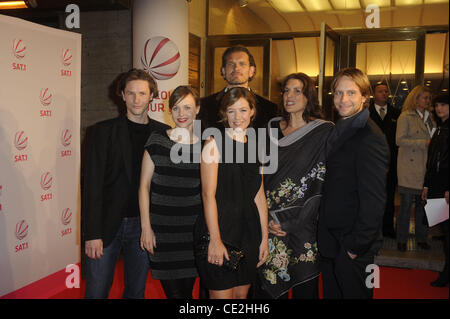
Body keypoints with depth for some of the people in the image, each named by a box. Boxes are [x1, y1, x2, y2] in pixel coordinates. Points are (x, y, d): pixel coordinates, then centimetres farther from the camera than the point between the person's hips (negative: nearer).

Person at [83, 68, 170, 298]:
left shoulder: (163, 133, 4)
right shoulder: (104, 131, -1)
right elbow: (93, 183, -5)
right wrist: (92, 233, -12)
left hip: (144, 225, 2)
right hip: (107, 225, -1)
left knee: (137, 291, 13)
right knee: (96, 291, 4)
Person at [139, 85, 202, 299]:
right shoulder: (157, 141, -2)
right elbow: (144, 185, 0)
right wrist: (146, 227, -4)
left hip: (193, 229, 2)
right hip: (162, 228, -1)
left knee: (187, 290, 10)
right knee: (173, 291, 2)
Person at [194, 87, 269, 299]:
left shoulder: (255, 146, 10)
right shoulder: (215, 143, -7)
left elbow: (259, 196, 11)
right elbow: (208, 194, -12)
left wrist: (264, 238, 8)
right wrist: (215, 239, -17)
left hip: (248, 230, 6)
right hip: (219, 227, -5)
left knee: (241, 293, 13)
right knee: (222, 294, -1)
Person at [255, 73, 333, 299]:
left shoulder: (324, 132, -4)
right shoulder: (272, 128, 9)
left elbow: (322, 185, -8)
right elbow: (261, 175, 9)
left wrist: (290, 223, -13)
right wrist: (267, 219, -3)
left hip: (303, 226, -3)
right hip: (269, 225, 3)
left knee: (304, 288, 5)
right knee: (269, 287, 7)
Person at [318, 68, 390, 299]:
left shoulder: (370, 137, -19)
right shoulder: (339, 131, 10)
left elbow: (374, 200, -21)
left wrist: (355, 245, -18)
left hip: (352, 247, -8)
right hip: (330, 242, 9)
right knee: (331, 293, 19)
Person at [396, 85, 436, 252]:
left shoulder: (429, 117, 16)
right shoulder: (405, 117, -3)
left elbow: (433, 138, 22)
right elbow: (399, 140, -12)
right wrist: (424, 143, -15)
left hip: (426, 167, 5)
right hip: (410, 167, -5)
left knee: (423, 203, 6)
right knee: (406, 203, -1)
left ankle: (421, 238, 19)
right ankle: (401, 240, 10)